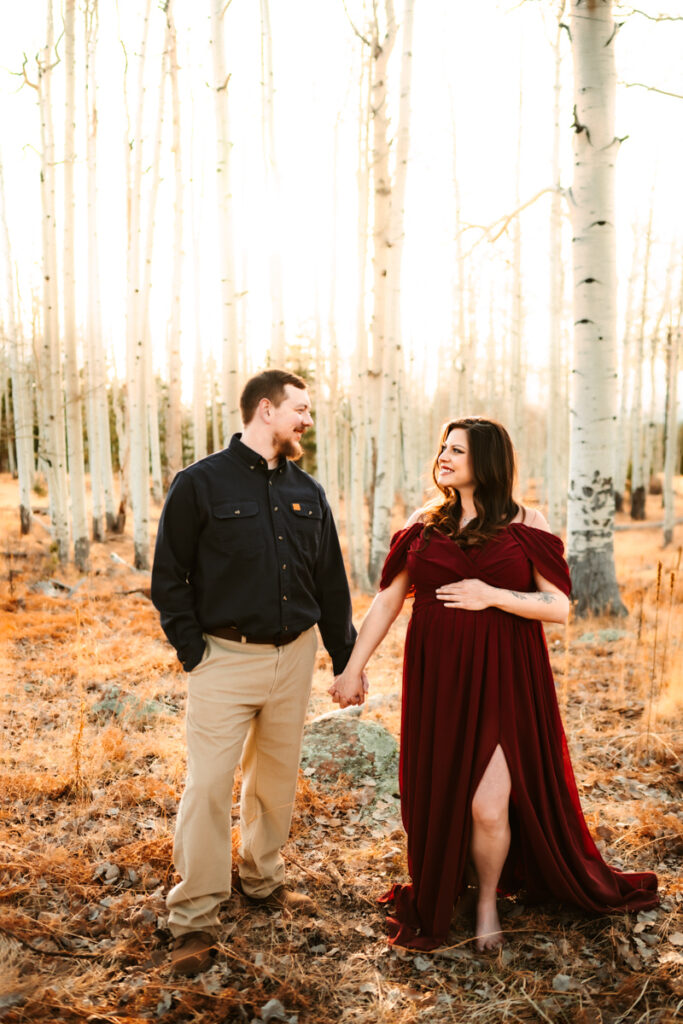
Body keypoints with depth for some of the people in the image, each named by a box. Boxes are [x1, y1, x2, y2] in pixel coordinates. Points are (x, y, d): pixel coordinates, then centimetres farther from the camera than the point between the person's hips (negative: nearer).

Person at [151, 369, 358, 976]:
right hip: (225, 658, -5)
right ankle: (195, 920, 9)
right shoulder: (201, 484, -5)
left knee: (278, 778, 15)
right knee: (209, 785, -5)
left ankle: (264, 880, 35)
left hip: (294, 655, 5)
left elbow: (331, 584, 13)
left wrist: (345, 658, 12)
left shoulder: (307, 493, 10)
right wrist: (193, 650, -9)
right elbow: (168, 578, -3)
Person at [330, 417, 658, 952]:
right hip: (437, 681, 3)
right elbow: (387, 601, 8)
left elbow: (560, 607, -4)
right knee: (439, 800, 10)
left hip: (502, 681, -2)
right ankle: (437, 898, 36)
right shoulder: (423, 525, 6)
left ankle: (488, 902, 25)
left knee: (488, 806, -5)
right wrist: (353, 667, 5)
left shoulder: (526, 524, -1)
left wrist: (493, 596, -16)